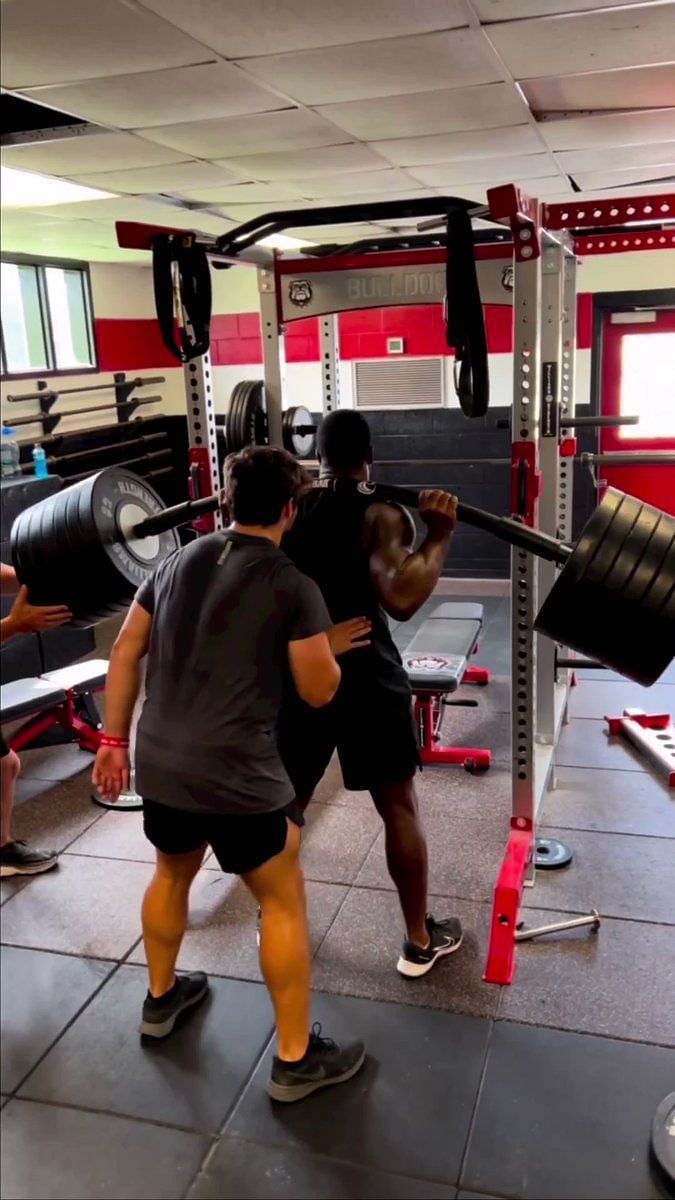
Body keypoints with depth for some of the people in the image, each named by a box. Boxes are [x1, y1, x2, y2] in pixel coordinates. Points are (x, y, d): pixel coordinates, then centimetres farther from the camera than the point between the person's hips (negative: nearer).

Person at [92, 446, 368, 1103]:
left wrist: (114, 740, 17)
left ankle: (161, 998, 51)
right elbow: (318, 691, -5)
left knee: (173, 873, 31)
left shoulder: (178, 561, 9)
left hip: (158, 764, 7)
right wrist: (328, 648, 15)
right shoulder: (293, 586, -10)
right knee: (283, 902, 13)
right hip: (234, 776, -6)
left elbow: (125, 650, 11)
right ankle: (296, 1058, 24)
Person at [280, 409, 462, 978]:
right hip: (365, 678, -4)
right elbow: (400, 600, -27)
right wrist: (438, 537, -17)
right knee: (400, 808, 11)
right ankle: (420, 941, 23)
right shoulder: (382, 515, -11)